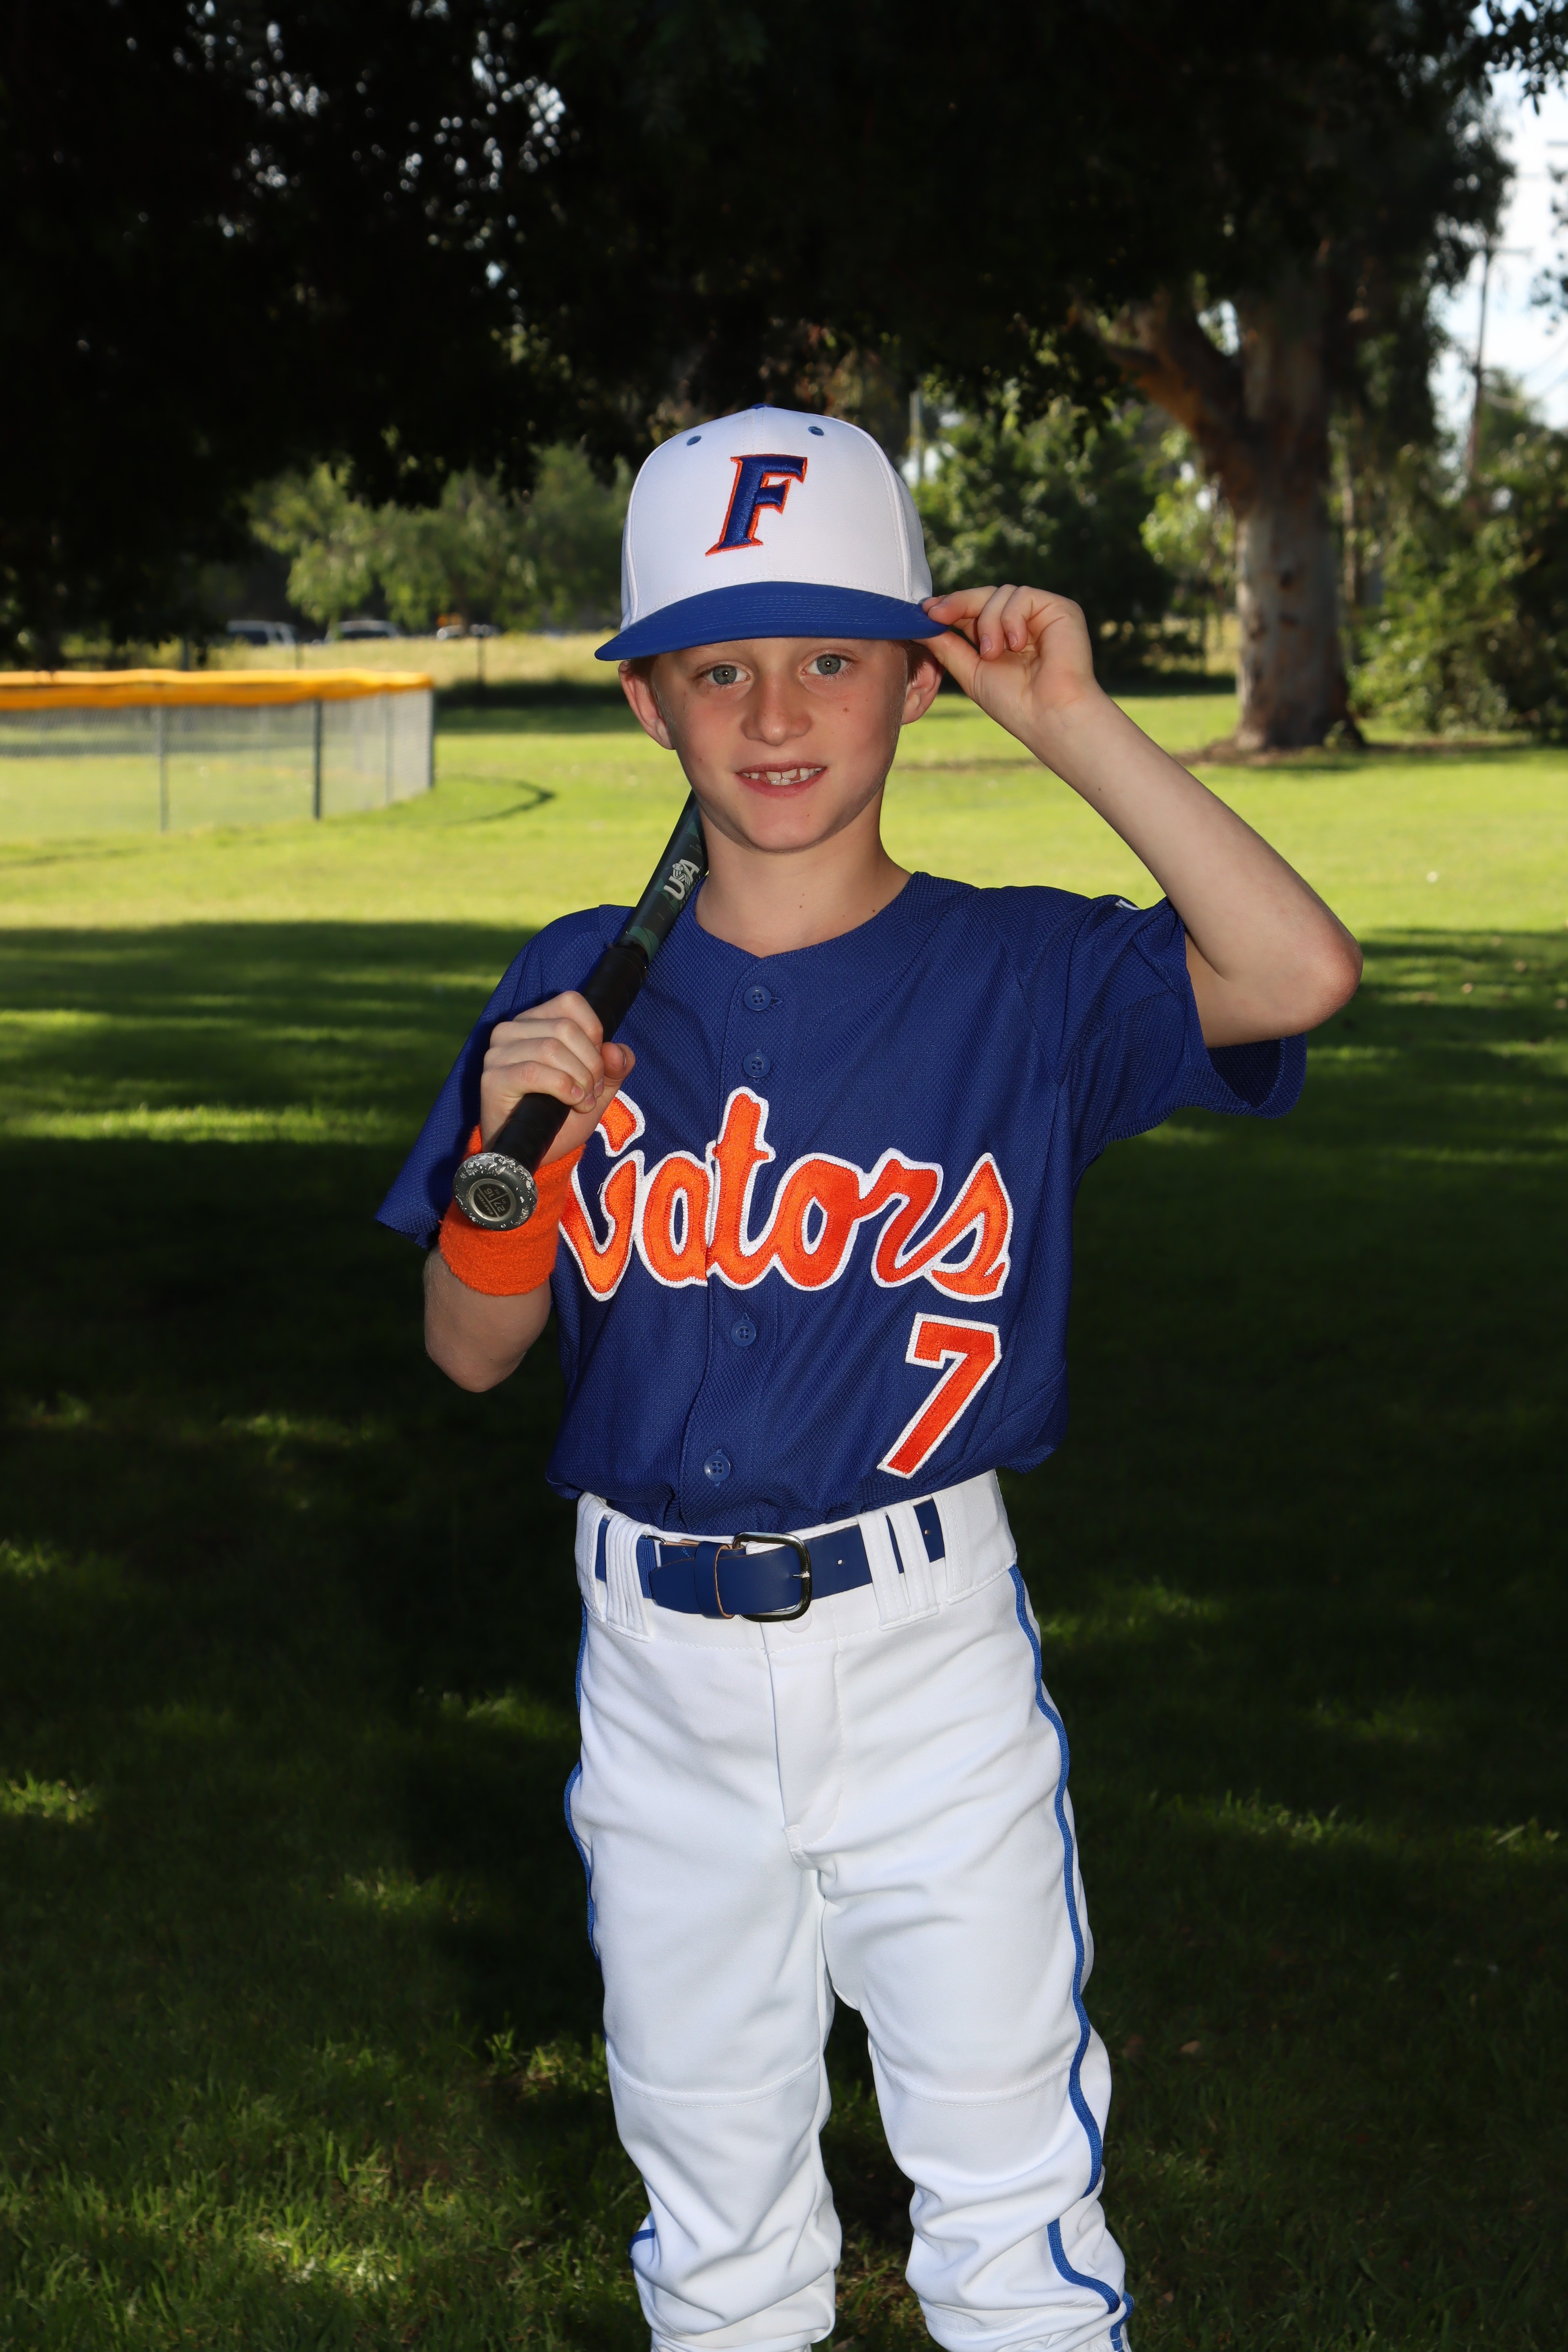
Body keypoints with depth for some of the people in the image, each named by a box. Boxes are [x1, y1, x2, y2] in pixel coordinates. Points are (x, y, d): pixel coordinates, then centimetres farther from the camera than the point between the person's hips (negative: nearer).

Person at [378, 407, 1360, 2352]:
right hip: (659, 1662, 2)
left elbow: (1300, 975, -25)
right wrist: (511, 1146, -14)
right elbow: (470, 1353, 5)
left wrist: (1074, 726, -20)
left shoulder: (1021, 975, -5)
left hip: (926, 1645, -2)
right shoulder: (581, 987, 2)